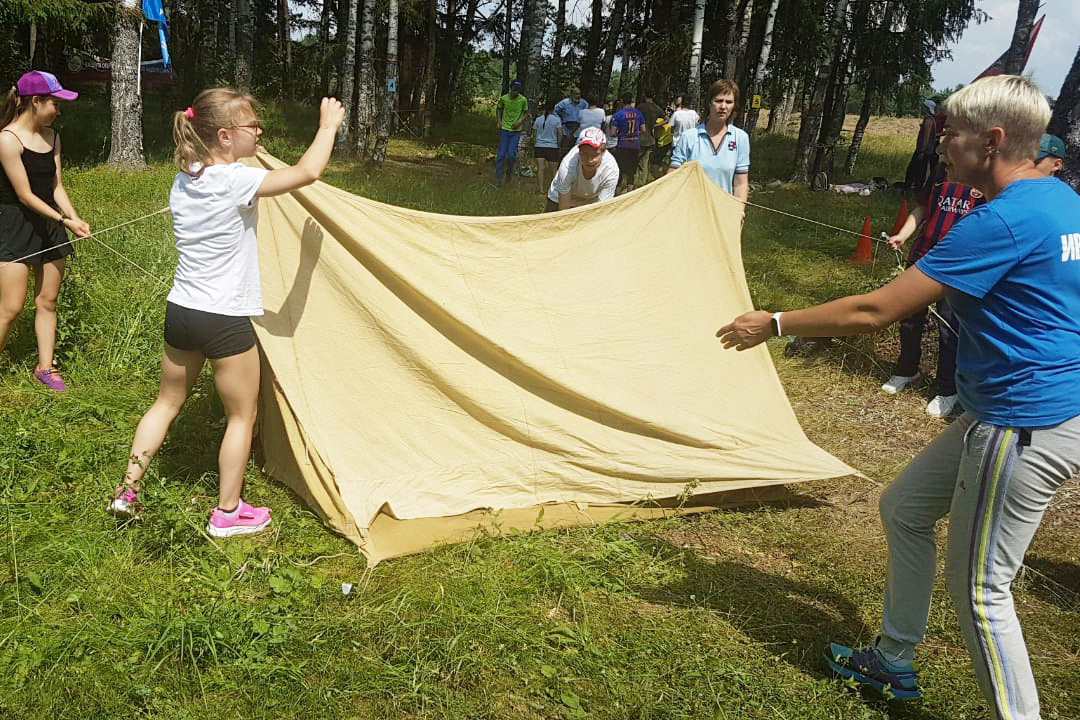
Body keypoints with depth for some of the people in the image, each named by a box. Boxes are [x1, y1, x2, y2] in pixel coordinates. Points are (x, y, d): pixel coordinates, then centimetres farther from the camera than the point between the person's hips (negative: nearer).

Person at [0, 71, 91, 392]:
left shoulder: (51, 137, 7)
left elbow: (56, 185, 8)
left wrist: (75, 217, -7)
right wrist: (65, 222, -18)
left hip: (49, 226, 7)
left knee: (47, 300, 11)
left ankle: (45, 366, 22)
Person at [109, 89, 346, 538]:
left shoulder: (183, 182, 5)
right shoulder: (235, 181, -19)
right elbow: (308, 172, -21)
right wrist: (328, 124, -7)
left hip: (180, 312, 8)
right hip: (225, 321, -7)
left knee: (167, 403, 23)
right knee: (242, 416, 10)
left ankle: (127, 492, 29)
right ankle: (228, 513, 20)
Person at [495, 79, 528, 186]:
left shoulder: (523, 100, -7)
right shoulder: (503, 98, -4)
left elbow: (526, 113, 4)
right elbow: (498, 109, 14)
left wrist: (520, 122, -12)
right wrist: (498, 120, 1)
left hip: (516, 131, -1)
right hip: (504, 129, 1)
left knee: (511, 154, -9)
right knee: (501, 154, 0)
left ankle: (509, 172, 19)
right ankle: (498, 178, 8)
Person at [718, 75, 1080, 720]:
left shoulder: (1004, 221, -23)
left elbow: (876, 311, -24)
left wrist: (775, 325, -15)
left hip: (1024, 430, -10)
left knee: (980, 588, 2)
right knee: (905, 508, 21)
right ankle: (894, 663, 36)